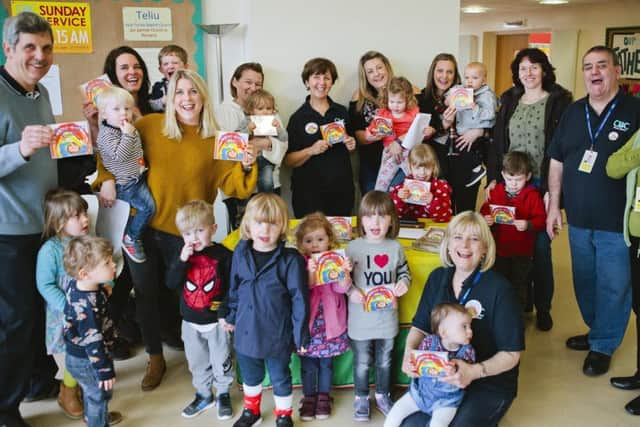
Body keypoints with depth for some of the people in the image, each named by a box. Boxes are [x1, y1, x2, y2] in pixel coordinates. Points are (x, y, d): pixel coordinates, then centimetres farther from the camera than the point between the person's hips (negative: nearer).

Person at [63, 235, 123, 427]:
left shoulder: (76, 284, -11)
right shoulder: (87, 307, -39)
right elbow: (94, 342, -32)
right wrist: (105, 371, -24)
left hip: (76, 353, 9)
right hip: (86, 361, -9)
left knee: (90, 389, 32)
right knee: (100, 393, 14)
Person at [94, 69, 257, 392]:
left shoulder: (215, 141, -5)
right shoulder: (151, 126, -5)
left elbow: (228, 184, -7)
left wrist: (245, 167, -24)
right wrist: (106, 179, -6)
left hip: (185, 233, -1)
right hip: (144, 226, 2)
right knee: (146, 293, 11)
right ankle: (155, 357, 30)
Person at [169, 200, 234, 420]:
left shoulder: (223, 254, -14)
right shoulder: (184, 255, 0)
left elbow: (232, 287, -12)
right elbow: (172, 283, -8)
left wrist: (225, 312, -16)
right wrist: (182, 260, -21)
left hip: (216, 321, -4)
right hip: (190, 321, 4)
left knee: (221, 362, 10)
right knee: (197, 363, 18)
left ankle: (223, 395, 31)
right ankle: (203, 395, 36)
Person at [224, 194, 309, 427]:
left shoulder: (291, 259, -19)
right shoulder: (240, 253, -5)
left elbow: (299, 299, -14)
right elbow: (234, 289, 8)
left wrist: (301, 333, -11)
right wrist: (232, 317, 16)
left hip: (277, 334, -4)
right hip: (246, 331, 4)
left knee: (280, 378, 17)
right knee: (250, 376, 25)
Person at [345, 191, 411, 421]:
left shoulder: (395, 248, -4)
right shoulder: (353, 247, -11)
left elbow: (404, 272, 8)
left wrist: (404, 283, -12)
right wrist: (351, 291, -21)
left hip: (387, 317, 2)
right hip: (361, 319, -2)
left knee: (385, 360, 19)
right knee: (362, 362, 12)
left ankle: (383, 395, 40)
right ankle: (361, 397, 32)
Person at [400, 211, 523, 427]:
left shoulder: (499, 289, -17)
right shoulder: (437, 277, -1)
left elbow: (511, 354, -15)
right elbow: (420, 326, 6)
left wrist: (474, 372, -32)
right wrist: (410, 351, -16)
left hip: (490, 384, -4)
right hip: (441, 376, 4)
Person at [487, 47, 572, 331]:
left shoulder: (558, 102, -4)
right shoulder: (509, 101, 11)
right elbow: (497, 143, 11)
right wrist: (493, 179, 3)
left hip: (541, 185, -4)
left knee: (540, 246, 2)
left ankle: (543, 308, 16)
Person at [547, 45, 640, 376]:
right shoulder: (573, 112, 8)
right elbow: (557, 162, 11)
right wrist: (554, 206, 7)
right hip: (579, 220, 5)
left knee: (613, 286, 6)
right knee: (584, 282, 17)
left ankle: (603, 346, 22)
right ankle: (597, 331, 37)